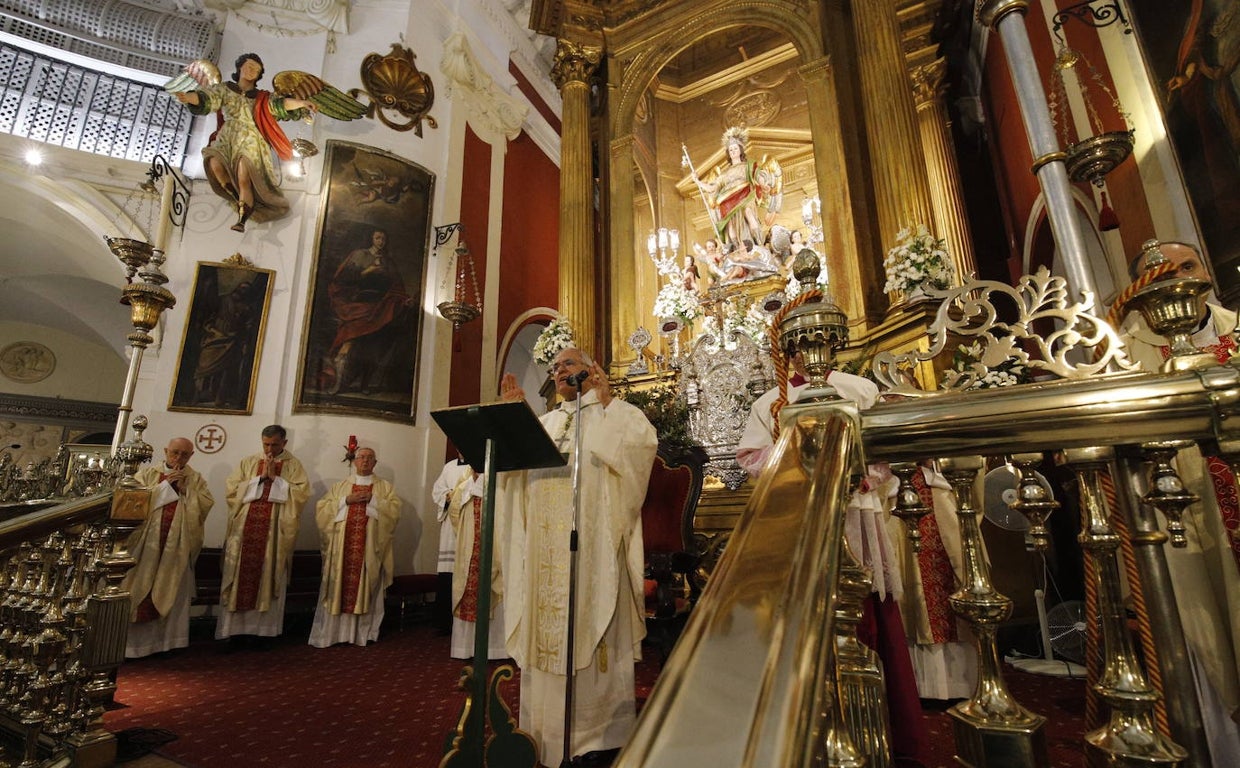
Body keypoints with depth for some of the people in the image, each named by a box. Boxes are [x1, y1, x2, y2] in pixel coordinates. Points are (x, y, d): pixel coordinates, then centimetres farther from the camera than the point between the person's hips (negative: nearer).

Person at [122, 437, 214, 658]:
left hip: (178, 546, 1)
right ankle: (134, 641, 12)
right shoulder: (147, 473, 7)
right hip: (147, 543, 0)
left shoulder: (196, 479, 9)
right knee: (141, 591, 2)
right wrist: (165, 484, -12)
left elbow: (206, 504, -3)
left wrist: (185, 489, -10)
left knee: (171, 594, 6)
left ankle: (165, 639, 15)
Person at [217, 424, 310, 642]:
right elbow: (232, 488, 1)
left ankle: (263, 629, 10)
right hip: (244, 530, 2)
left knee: (268, 579, 2)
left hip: (274, 533, -2)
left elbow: (302, 493, -7)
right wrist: (260, 478, -9)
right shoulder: (248, 462, 11)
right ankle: (233, 629, 9)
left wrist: (275, 478, -11)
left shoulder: (293, 465, 4)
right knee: (239, 577, 1)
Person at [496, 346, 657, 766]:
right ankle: (547, 727, 25)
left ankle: (596, 727, 15)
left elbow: (644, 440, -15)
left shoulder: (612, 413, 4)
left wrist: (606, 402, -15)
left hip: (589, 546, -5)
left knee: (588, 628, -1)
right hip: (545, 547, 5)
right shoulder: (543, 422, 20)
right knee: (546, 631, 10)